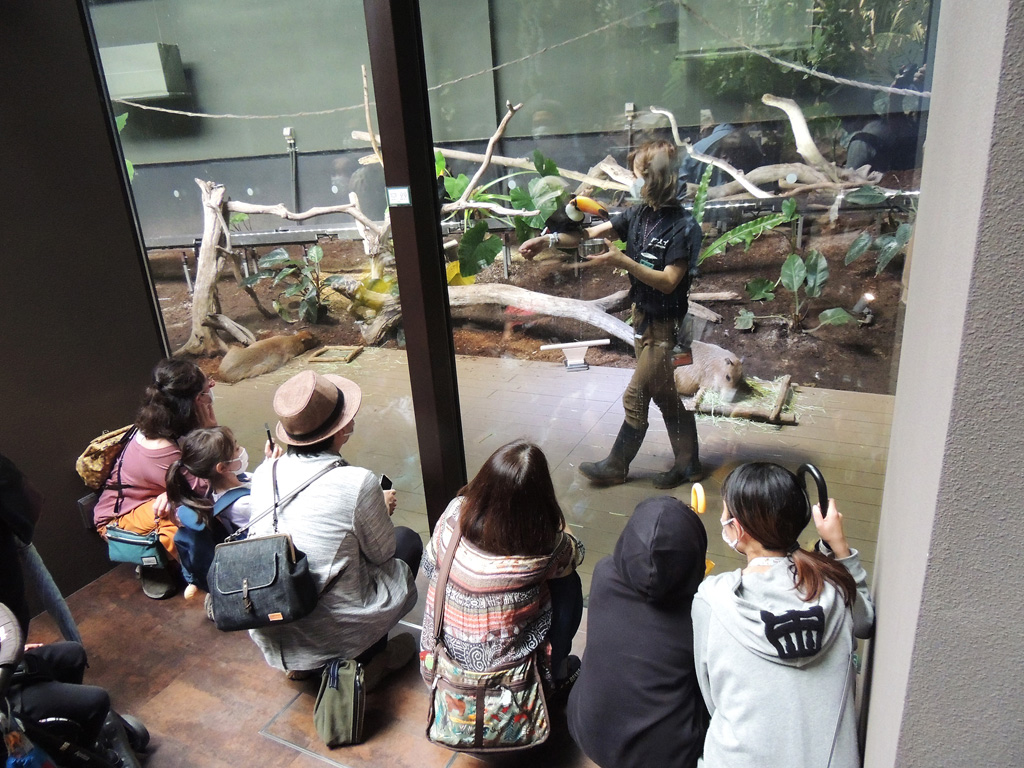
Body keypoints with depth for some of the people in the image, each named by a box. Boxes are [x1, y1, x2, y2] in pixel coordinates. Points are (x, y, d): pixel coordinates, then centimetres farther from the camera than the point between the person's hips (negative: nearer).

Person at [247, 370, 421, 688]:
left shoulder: (263, 473, -4)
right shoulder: (358, 483, -21)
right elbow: (381, 553, -5)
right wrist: (384, 510, 13)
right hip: (335, 633, -5)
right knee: (407, 540, 14)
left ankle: (300, 663, 25)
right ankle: (366, 660, 18)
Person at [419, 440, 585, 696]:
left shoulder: (455, 514, -20)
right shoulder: (545, 545, -25)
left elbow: (429, 565, -2)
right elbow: (575, 552, -1)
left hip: (447, 645, 3)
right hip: (505, 657, -3)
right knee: (568, 582, 12)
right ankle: (555, 674, 28)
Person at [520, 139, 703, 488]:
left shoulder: (683, 227, -18)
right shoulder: (638, 214, 3)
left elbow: (668, 282, -21)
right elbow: (591, 233, 1)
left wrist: (623, 262, -28)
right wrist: (548, 240, -11)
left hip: (664, 325, -8)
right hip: (643, 316, 8)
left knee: (635, 396, 0)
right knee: (665, 396, 15)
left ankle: (616, 465, 18)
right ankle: (688, 463, 29)